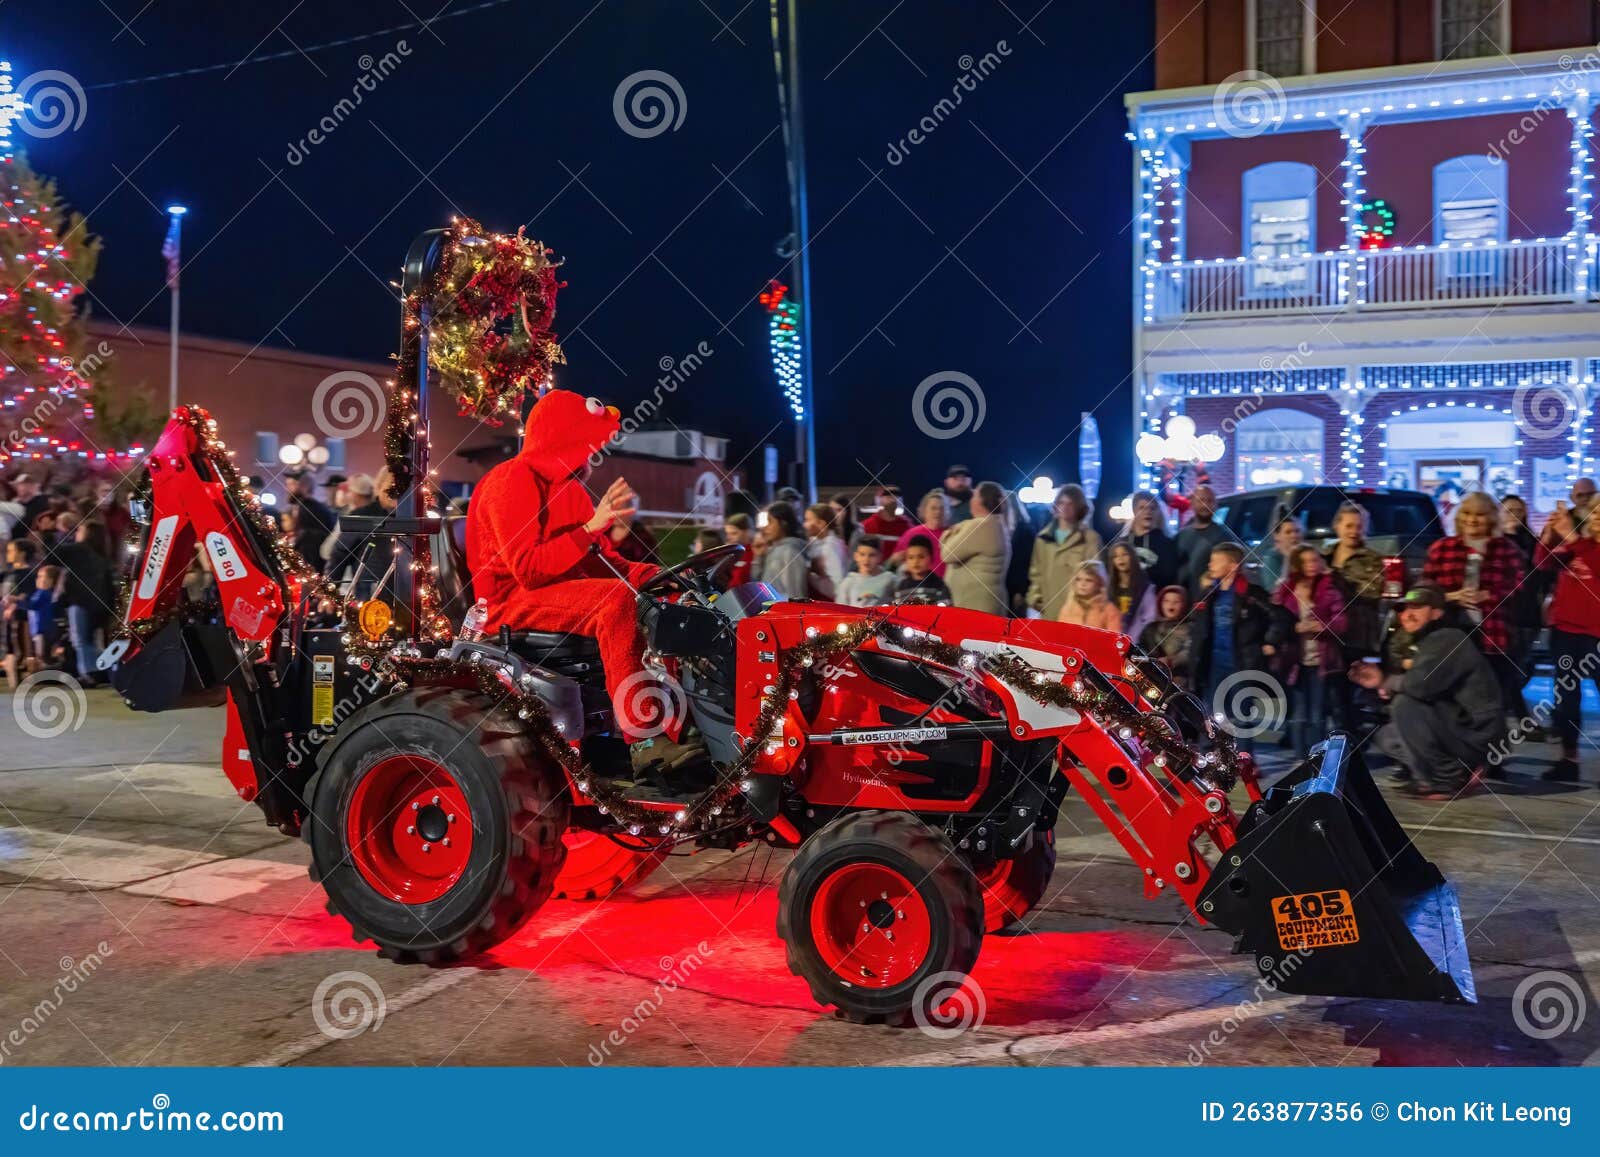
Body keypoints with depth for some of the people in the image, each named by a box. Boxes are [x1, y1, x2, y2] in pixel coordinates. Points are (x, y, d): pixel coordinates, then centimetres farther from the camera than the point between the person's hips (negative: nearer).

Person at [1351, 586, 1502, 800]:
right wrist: (1381, 682, -3)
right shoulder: (1428, 642, 15)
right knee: (1385, 737, 11)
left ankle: (1449, 779, -12)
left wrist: (1389, 683, -10)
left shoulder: (1447, 639, -16)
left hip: (1476, 733, -10)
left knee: (1404, 704, -24)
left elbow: (1420, 685, -31)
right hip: (1457, 727, 10)